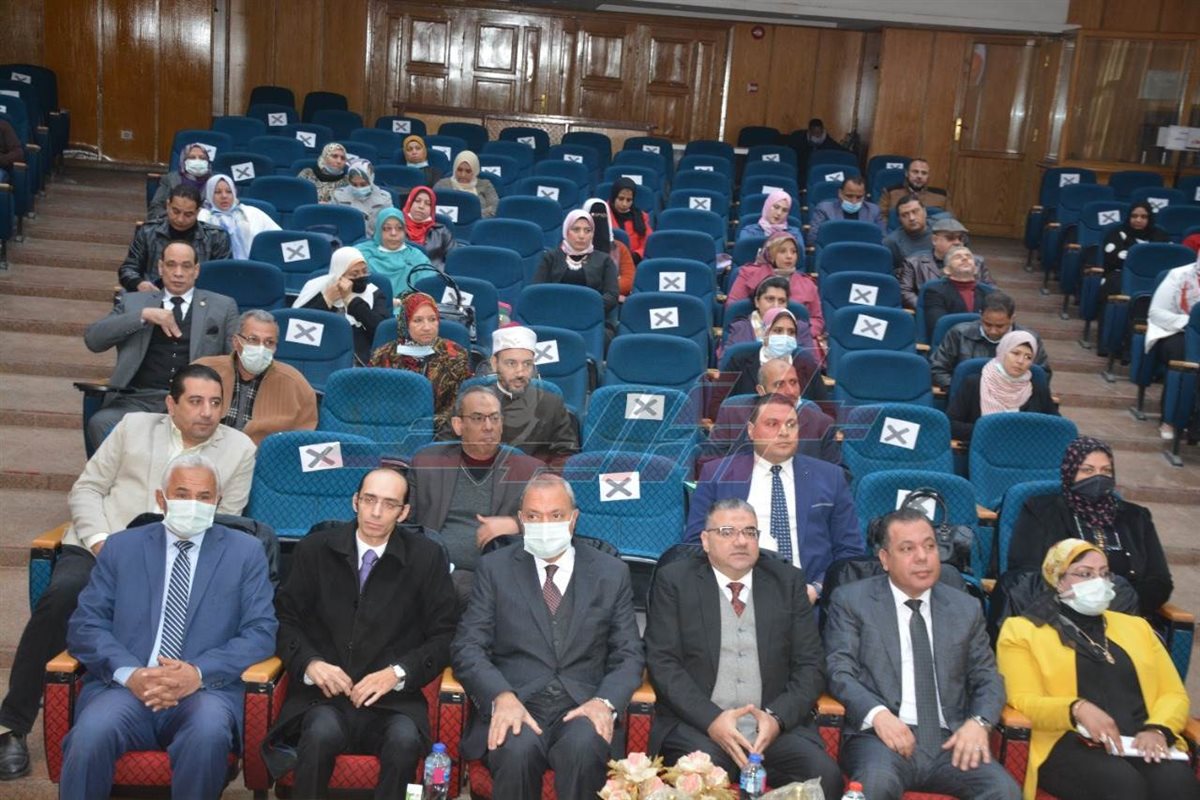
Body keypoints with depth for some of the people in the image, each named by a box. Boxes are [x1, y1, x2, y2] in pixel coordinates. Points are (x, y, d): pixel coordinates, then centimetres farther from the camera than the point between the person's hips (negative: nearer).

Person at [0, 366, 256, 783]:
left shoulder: (240, 448, 11)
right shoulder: (133, 427, 15)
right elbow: (86, 489, 13)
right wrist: (100, 540, -6)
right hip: (99, 549, 1)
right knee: (61, 595, -29)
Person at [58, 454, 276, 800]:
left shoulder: (245, 551, 12)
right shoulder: (121, 547, 16)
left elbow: (261, 632, 3)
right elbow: (84, 625, 8)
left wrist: (200, 672, -14)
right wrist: (129, 673, -12)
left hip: (206, 688, -1)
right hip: (126, 686, 1)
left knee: (208, 734, -34)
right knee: (90, 734, -31)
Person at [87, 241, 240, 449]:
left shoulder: (223, 306, 17)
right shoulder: (133, 301, 19)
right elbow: (92, 339, 8)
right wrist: (143, 315, -4)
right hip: (141, 398, 1)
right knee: (100, 424, -29)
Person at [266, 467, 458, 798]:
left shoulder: (427, 557, 5)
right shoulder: (314, 549, 8)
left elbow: (444, 635, 6)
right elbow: (286, 619, 11)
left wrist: (397, 673, -9)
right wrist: (310, 663, -9)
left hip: (393, 699, 0)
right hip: (324, 695, 0)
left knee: (405, 739, -33)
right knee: (323, 731, -34)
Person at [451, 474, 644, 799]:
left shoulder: (611, 573, 11)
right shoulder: (495, 568, 9)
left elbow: (628, 655, 8)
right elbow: (467, 647, 2)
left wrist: (605, 702, -13)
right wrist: (501, 696, -18)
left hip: (582, 708, 1)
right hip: (514, 704, -1)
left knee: (582, 748, -33)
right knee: (517, 749, -34)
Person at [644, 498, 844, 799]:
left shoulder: (788, 581, 11)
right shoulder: (674, 580, 4)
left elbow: (809, 664, 7)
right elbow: (662, 662, -3)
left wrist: (777, 717, -10)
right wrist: (711, 719, -16)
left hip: (777, 725, 2)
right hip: (697, 724, -2)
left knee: (824, 775, -24)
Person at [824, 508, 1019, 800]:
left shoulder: (966, 608, 17)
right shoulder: (852, 599, 6)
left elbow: (987, 678, 16)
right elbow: (839, 670, -2)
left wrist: (979, 721, -5)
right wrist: (877, 713, -20)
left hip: (950, 740, 4)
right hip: (882, 735, -3)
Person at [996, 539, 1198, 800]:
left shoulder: (1136, 627, 25)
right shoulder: (1021, 630, 10)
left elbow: (1174, 693, 18)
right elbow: (1024, 701, 0)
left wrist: (1157, 729, -4)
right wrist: (1077, 709, -20)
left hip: (1141, 741, 4)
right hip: (1069, 743, -4)